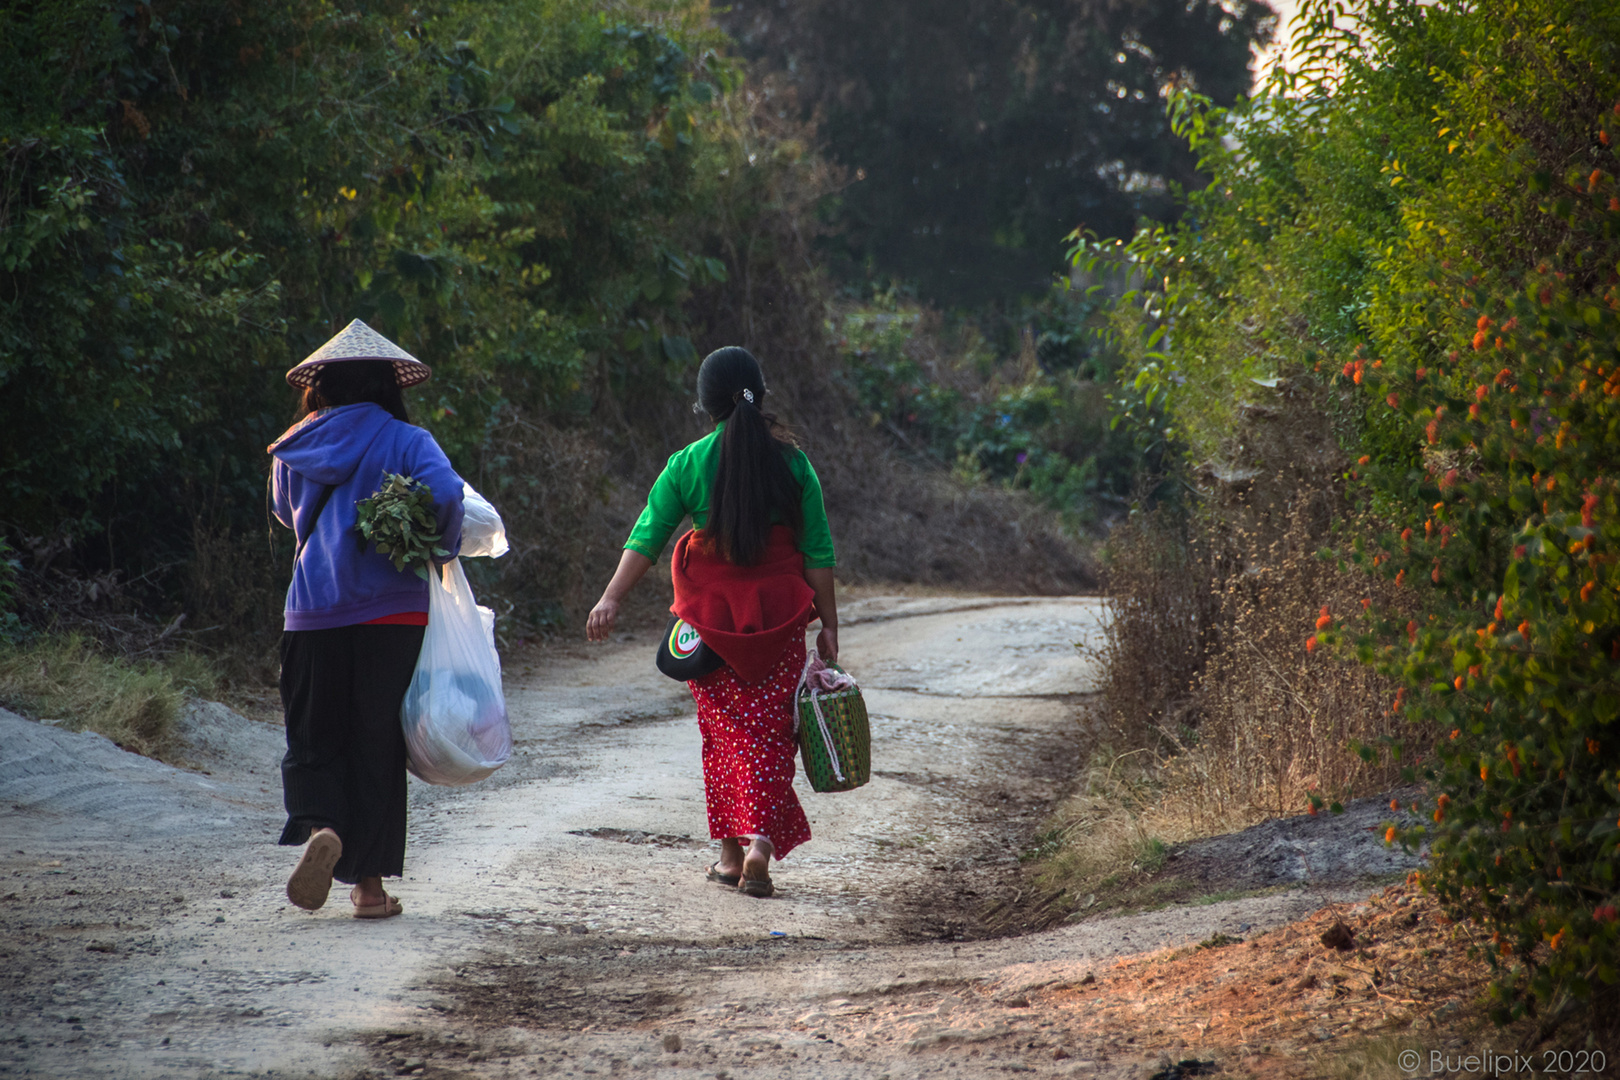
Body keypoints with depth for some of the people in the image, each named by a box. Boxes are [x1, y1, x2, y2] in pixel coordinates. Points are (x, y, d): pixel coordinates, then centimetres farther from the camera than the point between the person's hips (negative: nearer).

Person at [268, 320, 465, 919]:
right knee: (377, 745, 7)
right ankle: (369, 881, 9)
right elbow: (444, 493, -19)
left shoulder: (295, 450, 6)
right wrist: (441, 547, -3)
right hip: (391, 613, -1)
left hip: (313, 616, 1)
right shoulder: (406, 442, -2)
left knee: (313, 741, 10)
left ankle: (320, 828, -19)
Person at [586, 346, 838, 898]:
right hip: (778, 616, 0)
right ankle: (761, 841, -14)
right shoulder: (791, 462, -1)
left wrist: (611, 599, -6)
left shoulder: (689, 464, -2)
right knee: (769, 728, 3)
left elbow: (647, 536, -6)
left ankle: (730, 853, 13)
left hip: (708, 614, 0)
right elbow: (817, 551, -1)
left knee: (723, 729, 11)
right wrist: (828, 624, 4)